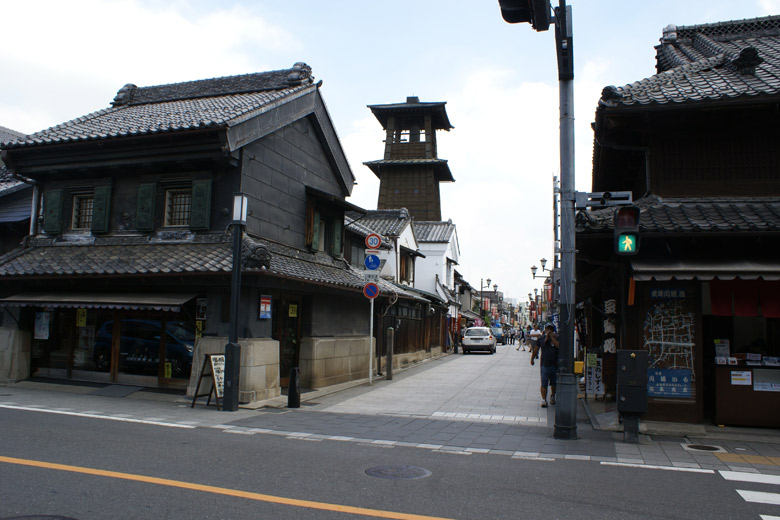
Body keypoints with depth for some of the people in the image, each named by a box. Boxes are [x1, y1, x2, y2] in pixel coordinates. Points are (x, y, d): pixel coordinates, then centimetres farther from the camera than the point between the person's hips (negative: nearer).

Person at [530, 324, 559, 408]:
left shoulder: (556, 339, -1)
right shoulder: (541, 339, 3)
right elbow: (535, 350, 13)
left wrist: (552, 337, -19)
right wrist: (532, 358, 16)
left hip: (555, 364, 1)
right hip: (544, 365, -1)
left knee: (554, 384, 14)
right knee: (544, 384, -6)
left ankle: (552, 396, 37)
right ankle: (544, 400, -4)